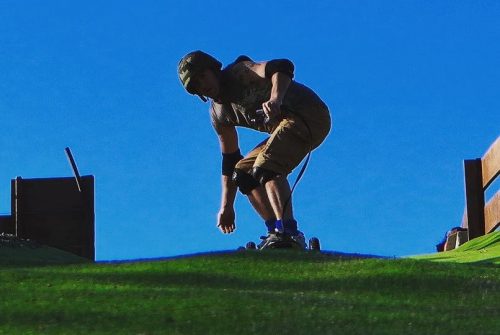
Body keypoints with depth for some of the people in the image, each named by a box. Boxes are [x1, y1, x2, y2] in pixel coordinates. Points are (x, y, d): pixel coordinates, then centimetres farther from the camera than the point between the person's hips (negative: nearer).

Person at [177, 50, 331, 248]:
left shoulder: (240, 73, -11)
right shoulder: (218, 114, 13)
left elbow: (282, 68, -28)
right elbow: (230, 160, 19)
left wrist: (275, 99, -47)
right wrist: (226, 208, 17)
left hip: (309, 115, -10)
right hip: (285, 126, 10)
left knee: (266, 168, -26)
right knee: (243, 173, 8)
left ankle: (290, 234, -36)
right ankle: (276, 232, 2)